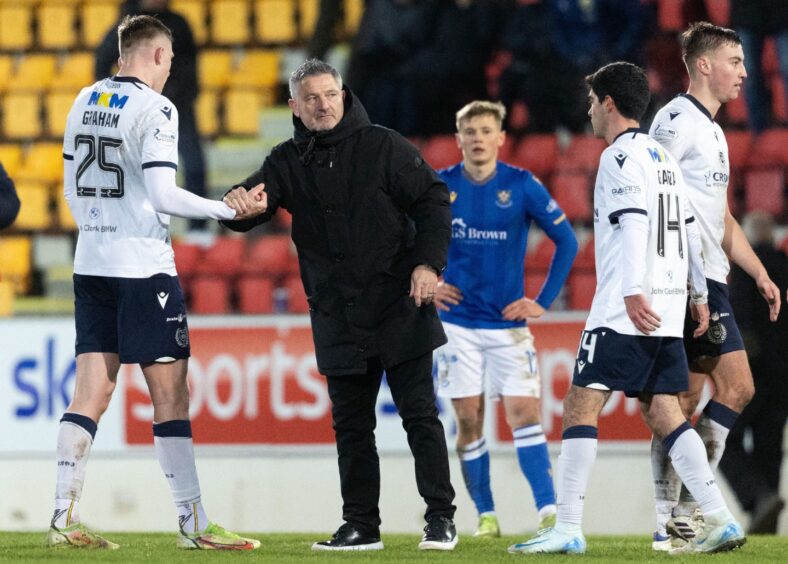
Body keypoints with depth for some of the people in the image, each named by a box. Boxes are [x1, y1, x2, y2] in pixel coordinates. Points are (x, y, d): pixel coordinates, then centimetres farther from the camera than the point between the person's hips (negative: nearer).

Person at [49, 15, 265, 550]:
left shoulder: (84, 102, 11)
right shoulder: (155, 109, -11)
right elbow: (161, 196, -19)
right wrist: (231, 209, -12)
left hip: (91, 263, 7)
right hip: (143, 267, -7)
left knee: (91, 393, 6)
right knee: (171, 394, -2)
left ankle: (64, 517, 0)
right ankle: (194, 524, 0)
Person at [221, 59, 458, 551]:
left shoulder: (382, 146, -3)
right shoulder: (288, 163, 5)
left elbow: (433, 200, -2)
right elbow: (251, 206, -6)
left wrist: (429, 262, -15)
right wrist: (238, 203, -31)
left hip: (400, 308, -3)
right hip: (338, 320, 4)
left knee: (420, 414, -3)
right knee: (351, 424, 7)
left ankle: (441, 519, 1)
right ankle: (362, 524, 14)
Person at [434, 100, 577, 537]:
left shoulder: (522, 186, -5)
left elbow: (567, 241, 1)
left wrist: (544, 301, -3)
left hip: (508, 322, -1)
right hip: (457, 323, 1)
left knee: (523, 414, -11)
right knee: (469, 419, 1)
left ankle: (549, 511, -15)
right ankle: (485, 514, 11)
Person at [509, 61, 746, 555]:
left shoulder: (621, 156, -7)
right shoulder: (664, 159, 20)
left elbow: (632, 223, -20)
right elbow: (689, 231, 23)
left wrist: (633, 292, -28)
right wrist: (700, 295, 28)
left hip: (627, 314, -9)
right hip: (666, 315, 9)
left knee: (582, 405, -7)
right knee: (662, 412, 8)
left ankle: (568, 529, -11)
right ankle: (721, 520, -2)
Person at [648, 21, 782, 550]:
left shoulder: (713, 131, 22)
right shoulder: (677, 120, -8)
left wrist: (760, 274, 20)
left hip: (711, 281, 9)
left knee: (685, 401, 7)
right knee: (736, 385, -13)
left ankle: (673, 518, 7)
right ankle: (684, 507, -11)